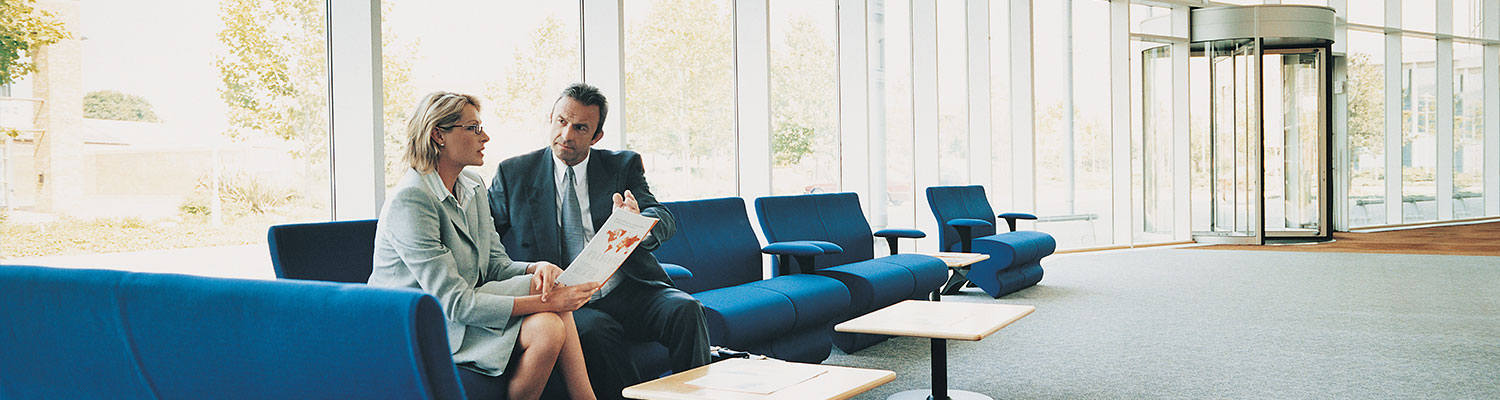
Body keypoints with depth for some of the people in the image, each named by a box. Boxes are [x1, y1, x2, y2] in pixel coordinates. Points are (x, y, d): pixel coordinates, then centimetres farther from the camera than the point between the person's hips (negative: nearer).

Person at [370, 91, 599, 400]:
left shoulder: (473, 187, 9)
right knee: (546, 330, -25)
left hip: (460, 312, 8)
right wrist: (545, 302, -27)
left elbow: (497, 265, 10)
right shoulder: (410, 201, -20)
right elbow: (454, 302, -24)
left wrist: (536, 268, -15)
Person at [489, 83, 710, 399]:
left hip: (630, 292, 1)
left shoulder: (624, 166, 10)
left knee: (685, 309, -26)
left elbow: (664, 221, -3)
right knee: (593, 330, -34)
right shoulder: (513, 174, 10)